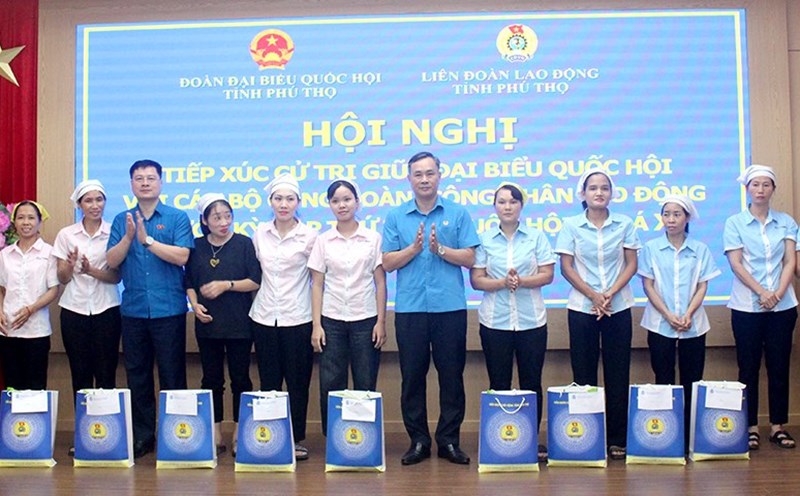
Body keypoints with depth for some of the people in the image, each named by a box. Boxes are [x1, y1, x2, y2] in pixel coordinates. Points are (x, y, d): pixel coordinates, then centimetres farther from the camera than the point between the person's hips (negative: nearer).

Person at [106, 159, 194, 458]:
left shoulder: (177, 218, 0)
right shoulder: (122, 220, 10)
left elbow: (182, 256, -13)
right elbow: (112, 261, 2)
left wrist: (147, 240, -15)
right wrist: (129, 237, -12)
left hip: (168, 309, -3)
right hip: (133, 310, 4)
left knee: (172, 375, 2)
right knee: (137, 375, 11)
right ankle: (142, 436, 22)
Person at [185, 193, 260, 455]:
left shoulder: (244, 243, -3)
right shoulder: (196, 246, 5)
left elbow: (256, 281, -6)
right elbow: (189, 282, 11)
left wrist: (226, 285, -15)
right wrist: (195, 304, -6)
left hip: (239, 323, -3)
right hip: (207, 323, 3)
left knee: (240, 378, 4)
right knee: (211, 379, 8)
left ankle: (239, 435, 15)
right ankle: (215, 435, 18)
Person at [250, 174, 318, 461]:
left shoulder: (309, 236, -3)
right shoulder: (260, 233, 5)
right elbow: (254, 272, 15)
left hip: (297, 318, -2)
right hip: (264, 317, 3)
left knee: (298, 382, 4)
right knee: (268, 381, 9)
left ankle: (297, 439, 16)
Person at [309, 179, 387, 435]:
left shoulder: (373, 238, 2)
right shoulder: (323, 241, 5)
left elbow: (380, 282, 3)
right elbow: (317, 284, 4)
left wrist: (381, 321, -3)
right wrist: (316, 325, -2)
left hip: (365, 320, -1)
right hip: (331, 320, 1)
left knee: (365, 386, 2)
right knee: (330, 385, 1)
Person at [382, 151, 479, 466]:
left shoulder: (458, 213, 4)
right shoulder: (396, 217, 7)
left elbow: (469, 259, 0)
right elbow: (388, 263, 2)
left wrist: (440, 248, -14)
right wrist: (414, 247, -12)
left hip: (450, 307, -1)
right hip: (409, 308, 1)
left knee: (451, 375, 5)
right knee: (412, 376, 6)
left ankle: (449, 440, 16)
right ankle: (418, 440, 18)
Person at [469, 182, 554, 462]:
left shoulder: (536, 236, 5)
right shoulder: (484, 239, 5)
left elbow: (547, 275, 0)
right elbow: (476, 280, 0)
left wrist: (521, 281, -17)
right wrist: (502, 283, -17)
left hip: (532, 320, 0)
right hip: (494, 321, 0)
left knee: (532, 382, 4)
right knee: (499, 383, 4)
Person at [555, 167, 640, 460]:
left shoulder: (624, 224, 4)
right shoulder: (571, 225, 1)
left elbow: (631, 264, 2)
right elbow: (566, 267, -2)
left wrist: (611, 293, -12)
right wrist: (593, 295, -12)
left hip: (619, 307, 1)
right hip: (582, 307, -1)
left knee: (618, 374, 3)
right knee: (584, 373, 3)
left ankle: (617, 439, 10)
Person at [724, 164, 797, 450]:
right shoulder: (735, 223, 2)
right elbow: (735, 263, -5)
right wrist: (761, 292, -15)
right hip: (746, 306, -2)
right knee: (749, 367, 3)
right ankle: (751, 427, 10)